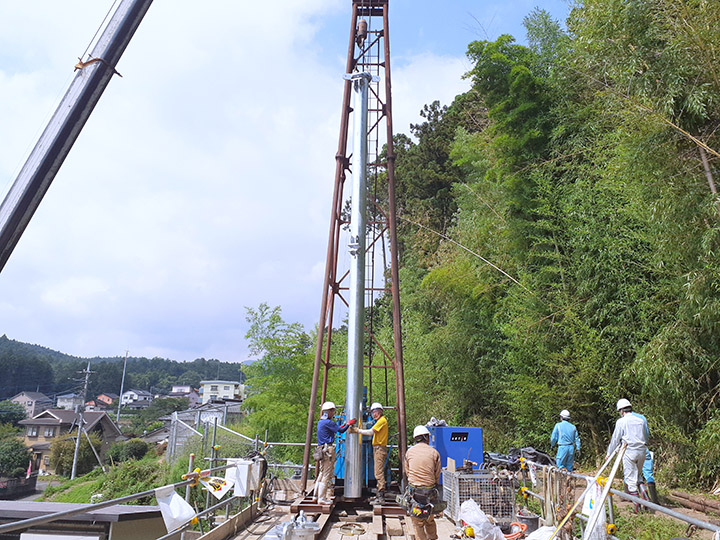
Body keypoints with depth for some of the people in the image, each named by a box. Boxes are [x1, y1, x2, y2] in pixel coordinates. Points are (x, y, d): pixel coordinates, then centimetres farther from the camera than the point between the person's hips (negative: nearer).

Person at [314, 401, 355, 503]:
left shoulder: (320, 422, 16)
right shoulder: (328, 422, -14)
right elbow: (341, 431, -12)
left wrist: (344, 425, 22)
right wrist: (348, 424, 2)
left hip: (321, 449, 10)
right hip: (328, 450, -10)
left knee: (322, 473, 17)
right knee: (326, 475, -4)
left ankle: (316, 495, 22)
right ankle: (322, 498, -1)